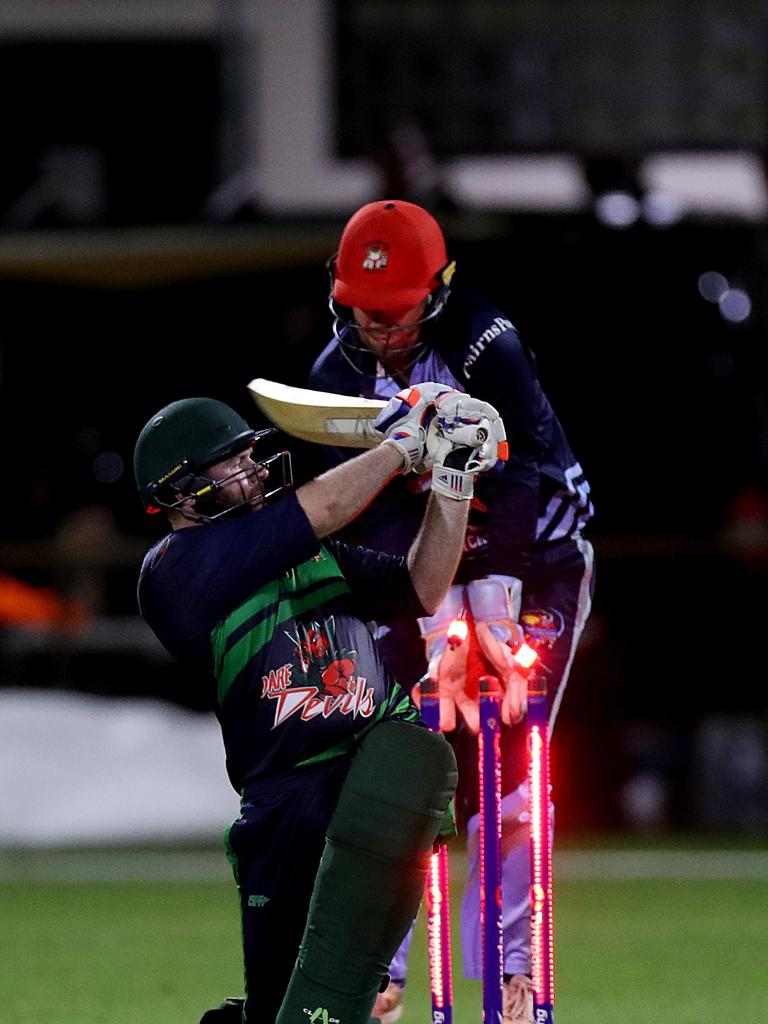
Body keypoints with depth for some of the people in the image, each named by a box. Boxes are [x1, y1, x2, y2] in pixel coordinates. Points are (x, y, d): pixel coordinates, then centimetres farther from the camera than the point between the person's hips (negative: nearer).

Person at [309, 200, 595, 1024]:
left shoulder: (487, 347, -24)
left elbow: (513, 482, -30)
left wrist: (491, 618, -37)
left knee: (503, 767, -13)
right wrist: (441, 626, -31)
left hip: (535, 561, -3)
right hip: (430, 574, 4)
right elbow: (380, 509, -20)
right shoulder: (339, 373, -13)